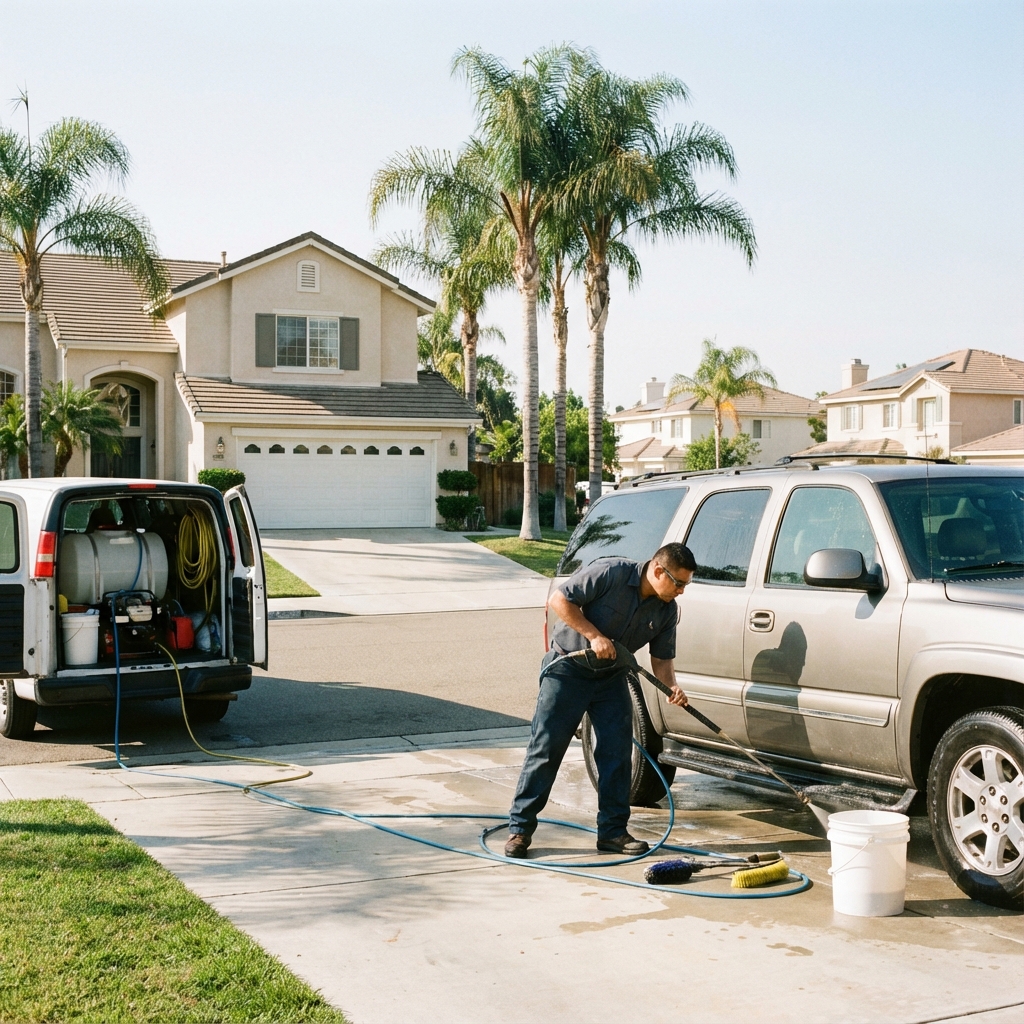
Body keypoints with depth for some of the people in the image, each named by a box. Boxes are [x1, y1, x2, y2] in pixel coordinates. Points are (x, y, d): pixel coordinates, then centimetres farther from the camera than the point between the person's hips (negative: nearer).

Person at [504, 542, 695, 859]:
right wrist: (594, 635, -26)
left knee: (617, 753, 1)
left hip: (611, 677, 6)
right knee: (546, 747, -3)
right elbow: (558, 600, -22)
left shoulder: (667, 610, -5)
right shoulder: (611, 572, -23)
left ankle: (613, 830, 12)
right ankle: (520, 827, 4)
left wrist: (672, 686, -19)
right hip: (568, 669, -6)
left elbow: (662, 657, 1)